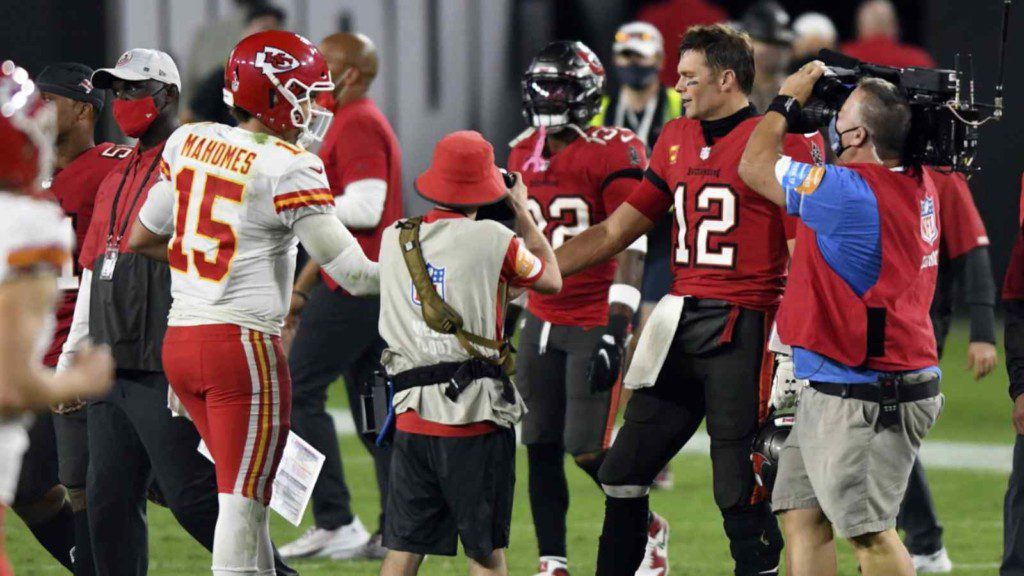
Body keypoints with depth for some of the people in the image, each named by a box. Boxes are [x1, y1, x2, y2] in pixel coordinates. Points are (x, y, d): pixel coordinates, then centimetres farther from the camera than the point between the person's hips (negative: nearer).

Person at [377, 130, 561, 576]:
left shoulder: (395, 239, 4)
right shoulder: (492, 241, -8)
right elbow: (551, 280, 10)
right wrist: (522, 212, 21)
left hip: (413, 417, 3)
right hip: (476, 417, -3)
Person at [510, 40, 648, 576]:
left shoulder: (612, 154, -12)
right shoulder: (525, 154, 10)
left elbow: (630, 250, -16)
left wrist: (616, 331, -22)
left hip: (595, 323, -7)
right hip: (542, 322, 7)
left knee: (588, 449, -8)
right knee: (540, 447, 4)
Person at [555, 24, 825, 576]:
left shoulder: (781, 142, -8)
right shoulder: (677, 141, 14)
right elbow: (614, 233, 20)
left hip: (742, 330, -7)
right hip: (678, 325, 7)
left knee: (741, 496, -5)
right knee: (623, 475, 10)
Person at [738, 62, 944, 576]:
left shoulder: (849, 194, -21)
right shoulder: (917, 186, 5)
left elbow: (754, 166, -8)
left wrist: (787, 101, 6)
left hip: (863, 399, -10)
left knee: (867, 532, -5)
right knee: (801, 516, 11)